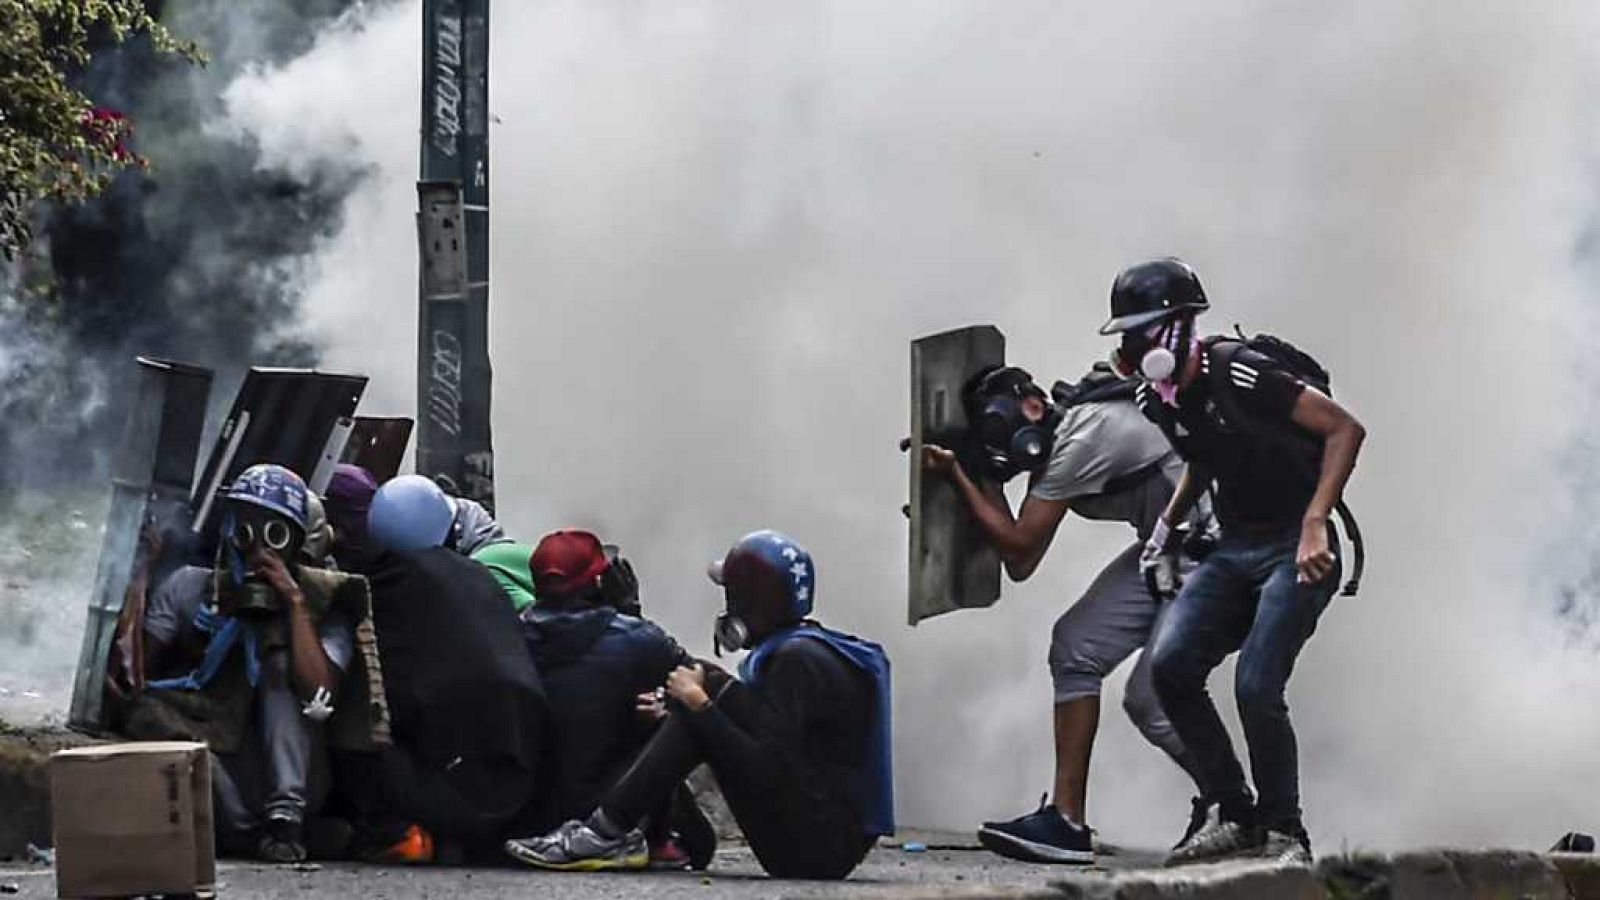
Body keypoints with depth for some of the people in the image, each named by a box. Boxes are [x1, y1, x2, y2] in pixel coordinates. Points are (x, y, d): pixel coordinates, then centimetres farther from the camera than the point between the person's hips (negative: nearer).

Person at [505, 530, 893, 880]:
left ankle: (606, 833, -15)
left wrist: (699, 704, -12)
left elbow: (764, 770, -21)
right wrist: (684, 708, 23)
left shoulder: (796, 660, -14)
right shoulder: (809, 646, 17)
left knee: (711, 688, -11)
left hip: (816, 848, -10)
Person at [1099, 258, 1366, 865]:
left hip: (1297, 547, -8)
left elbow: (1345, 428, -20)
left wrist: (1314, 524, -25)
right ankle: (1237, 817, 3)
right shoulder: (1156, 400, 4)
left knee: (1256, 687, -18)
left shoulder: (1240, 375, -20)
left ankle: (1284, 833, 1)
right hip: (1235, 549, 8)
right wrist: (1167, 524, 13)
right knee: (1170, 665, -10)